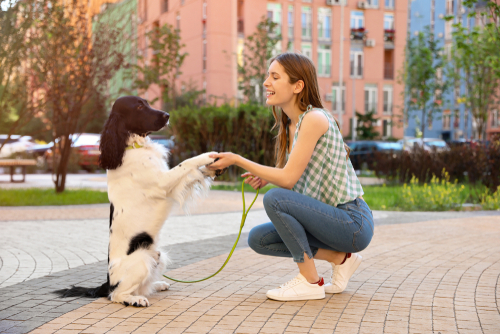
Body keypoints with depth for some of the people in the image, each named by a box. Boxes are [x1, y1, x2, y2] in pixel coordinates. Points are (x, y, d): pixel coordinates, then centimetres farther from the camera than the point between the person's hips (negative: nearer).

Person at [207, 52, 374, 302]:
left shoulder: (314, 119, -18)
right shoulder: (290, 125, 10)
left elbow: (288, 178, -21)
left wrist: (237, 160, -16)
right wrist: (266, 177, -3)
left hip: (353, 223, -9)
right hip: (332, 219, 9)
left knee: (275, 199, -26)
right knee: (258, 238, 5)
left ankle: (310, 282, -12)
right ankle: (340, 258, 10)